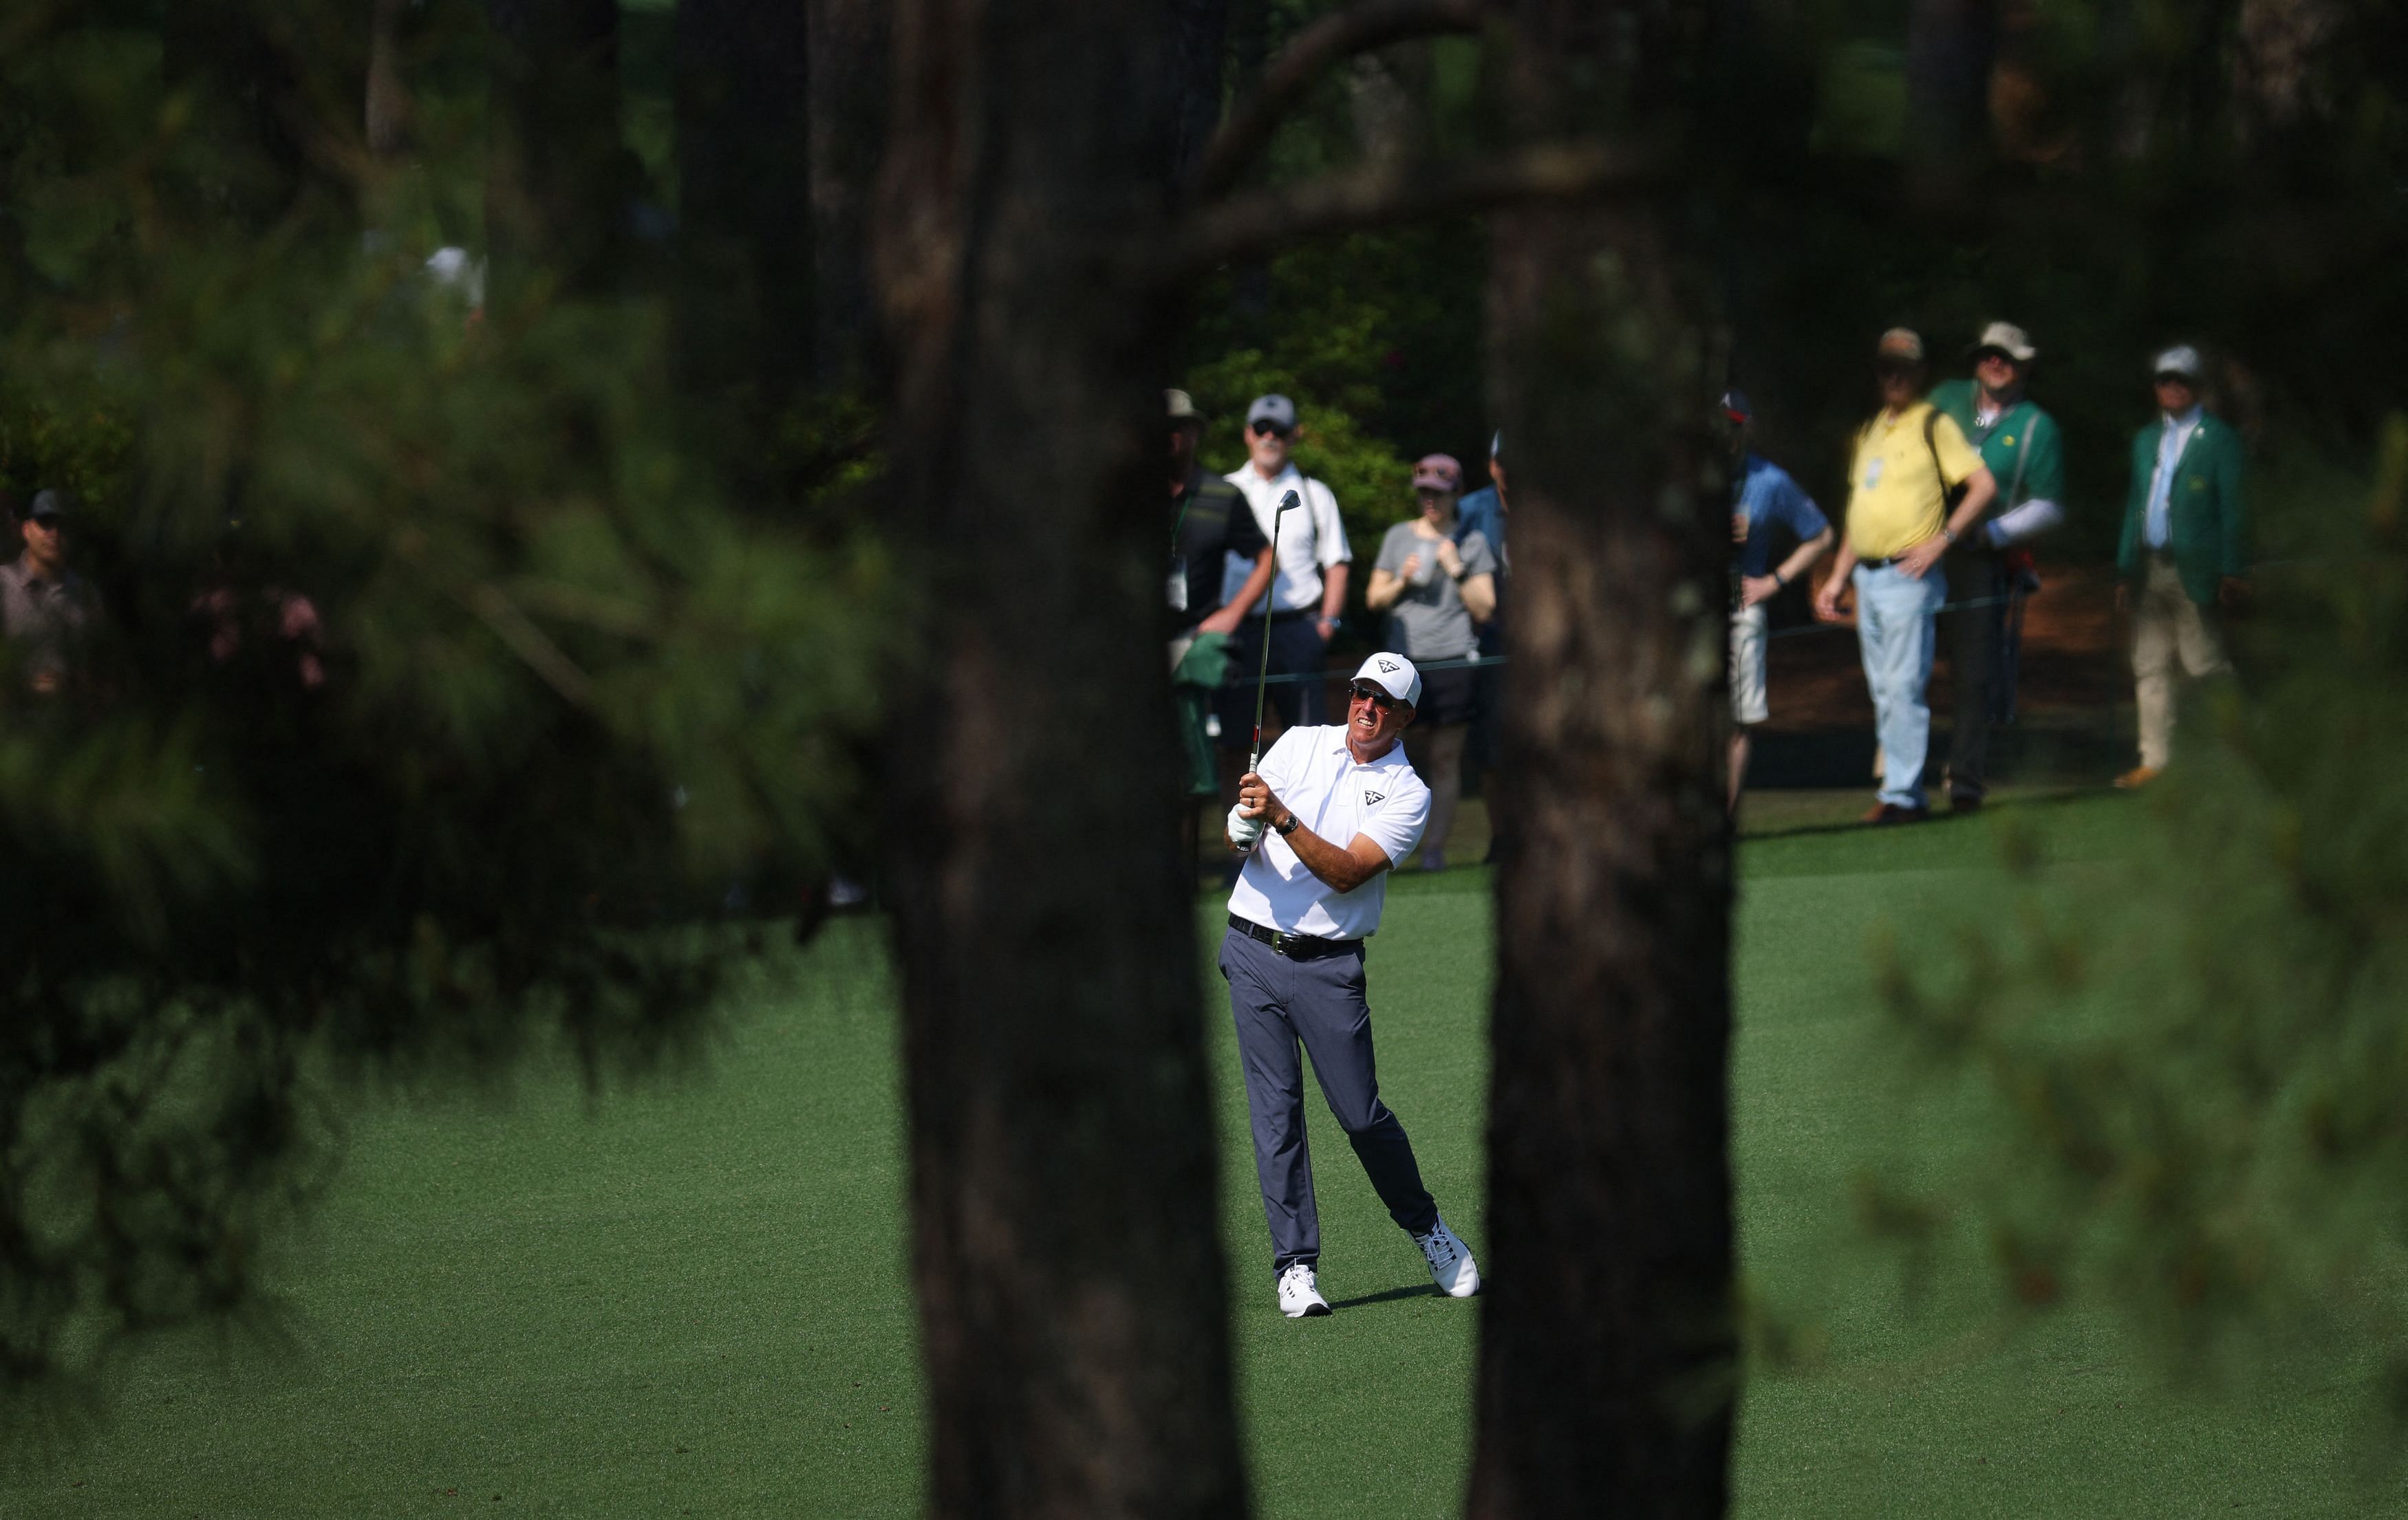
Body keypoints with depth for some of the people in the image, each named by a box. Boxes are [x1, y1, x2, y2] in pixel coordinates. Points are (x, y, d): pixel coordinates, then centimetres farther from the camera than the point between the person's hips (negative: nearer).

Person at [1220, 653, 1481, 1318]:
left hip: (1328, 966, -2)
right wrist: (1244, 829, -19)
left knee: (1361, 1114, -2)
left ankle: (1427, 1229, 22)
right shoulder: (1300, 744, 8)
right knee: (1275, 1110, -2)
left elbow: (1347, 872, -15)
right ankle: (1296, 1265, 1)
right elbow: (1239, 836, 5)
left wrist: (1283, 818, -26)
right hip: (1253, 953, 2)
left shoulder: (1407, 794, -2)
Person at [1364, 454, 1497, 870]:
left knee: (1445, 758, -4)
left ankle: (1435, 847, -6)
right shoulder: (1399, 536, 14)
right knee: (1402, 756, 0)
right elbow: (1374, 599, 14)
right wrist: (1402, 581, -4)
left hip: (1454, 662, -2)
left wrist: (1457, 570, -7)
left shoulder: (1472, 543, 9)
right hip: (1405, 661, 2)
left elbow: (1484, 610, 4)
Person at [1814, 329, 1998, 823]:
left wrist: (1942, 538, -17)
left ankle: (1900, 794, -11)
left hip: (1908, 574, -8)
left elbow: (1984, 486, -10)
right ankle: (1909, 795, 11)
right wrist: (1838, 578, 20)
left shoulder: (1933, 425, -4)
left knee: (1904, 686, -11)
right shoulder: (1870, 431, 18)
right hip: (1867, 575, 8)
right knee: (1884, 692, 8)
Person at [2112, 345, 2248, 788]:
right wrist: (2124, 571, 14)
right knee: (2149, 667, 6)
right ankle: (2155, 760, 10)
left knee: (2206, 665, -8)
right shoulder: (2145, 440, 18)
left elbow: (2233, 510, -4)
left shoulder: (2219, 439, 0)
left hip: (2194, 570, -6)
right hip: (2149, 569, 6)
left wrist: (2233, 574, -11)